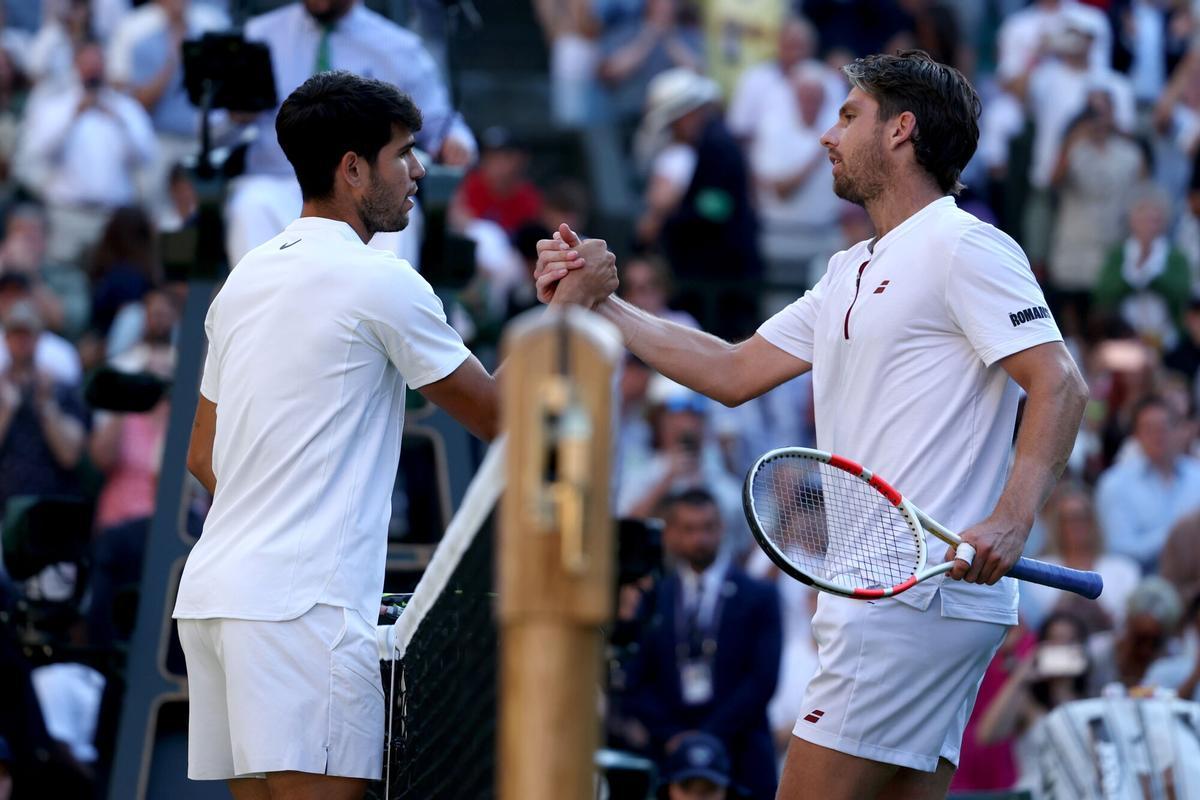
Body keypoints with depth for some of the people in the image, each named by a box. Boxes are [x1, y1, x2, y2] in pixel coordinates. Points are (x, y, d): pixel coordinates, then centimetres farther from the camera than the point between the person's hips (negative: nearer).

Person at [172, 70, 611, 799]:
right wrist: (568, 304, 11)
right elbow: (497, 412, 2)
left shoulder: (247, 280, 17)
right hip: (302, 602, -8)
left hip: (215, 587, 8)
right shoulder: (381, 281, -7)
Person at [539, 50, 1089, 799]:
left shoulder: (964, 247, -8)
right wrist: (598, 305, 21)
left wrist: (1009, 522, -28)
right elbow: (735, 373, 25)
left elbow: (1060, 385, -16)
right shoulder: (851, 272, 23)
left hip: (921, 592, -10)